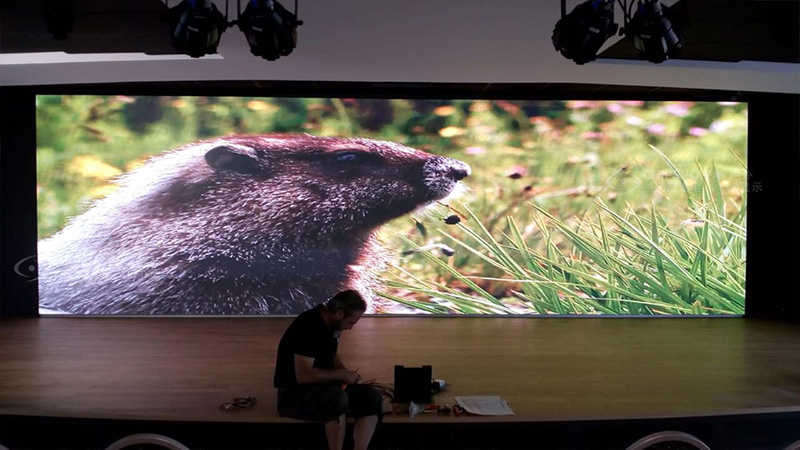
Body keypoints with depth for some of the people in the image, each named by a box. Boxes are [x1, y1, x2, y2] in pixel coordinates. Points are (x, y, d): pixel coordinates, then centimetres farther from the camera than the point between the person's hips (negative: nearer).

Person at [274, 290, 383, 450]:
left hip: (323, 388, 9)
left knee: (372, 397, -11)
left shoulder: (331, 324, 4)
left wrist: (346, 373, 2)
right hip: (294, 393, -9)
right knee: (338, 399, -37)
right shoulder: (308, 326, -23)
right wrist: (341, 374, -17)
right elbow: (303, 375, -28)